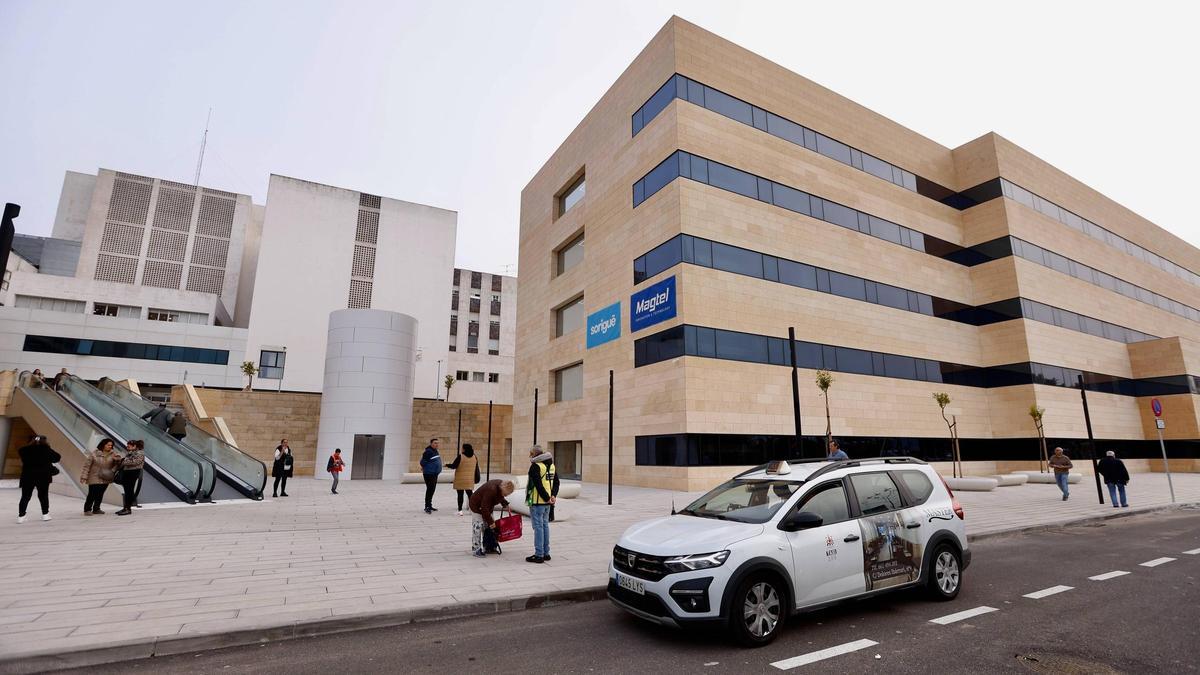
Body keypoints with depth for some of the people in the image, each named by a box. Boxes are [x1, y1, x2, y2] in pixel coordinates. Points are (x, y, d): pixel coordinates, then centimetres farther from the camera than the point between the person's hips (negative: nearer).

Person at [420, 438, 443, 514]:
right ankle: (427, 507, -5)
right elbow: (422, 462, -16)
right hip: (429, 474, -9)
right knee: (429, 489, -10)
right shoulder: (428, 451, -17)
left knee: (432, 490, 15)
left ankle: (430, 506, 25)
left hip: (435, 474, 9)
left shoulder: (435, 451, 12)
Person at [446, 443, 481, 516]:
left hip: (460, 480, -5)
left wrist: (447, 465, 8)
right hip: (470, 480, 5)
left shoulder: (460, 457, -14)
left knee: (460, 495, 3)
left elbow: (453, 466, -12)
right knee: (469, 494, 13)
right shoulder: (475, 457, 4)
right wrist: (475, 478, 21)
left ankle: (460, 510, 4)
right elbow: (476, 469, 11)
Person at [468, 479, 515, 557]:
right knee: (478, 526, -12)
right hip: (477, 505, -9)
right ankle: (475, 550, -5)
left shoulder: (501, 484, -14)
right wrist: (490, 522, -29)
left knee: (487, 526, 10)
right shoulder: (491, 490, -39)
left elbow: (500, 497, 12)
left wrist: (505, 504, -2)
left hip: (487, 505, 9)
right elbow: (484, 508, -34)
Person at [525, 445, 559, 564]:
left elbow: (538, 485, -21)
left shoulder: (535, 466, -15)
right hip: (547, 503, 8)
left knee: (538, 527, -2)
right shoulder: (551, 465, 11)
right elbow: (556, 481, 11)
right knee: (545, 525, 16)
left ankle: (539, 555, 1)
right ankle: (546, 553, 22)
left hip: (537, 502, -8)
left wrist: (547, 497, -13)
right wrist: (553, 495, 3)